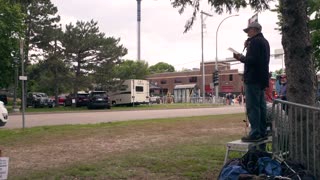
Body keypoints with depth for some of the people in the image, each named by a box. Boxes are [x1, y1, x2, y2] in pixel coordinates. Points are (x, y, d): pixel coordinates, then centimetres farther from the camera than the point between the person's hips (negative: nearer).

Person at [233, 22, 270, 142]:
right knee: (261, 106, 12)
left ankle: (255, 134, -10)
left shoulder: (255, 41, -11)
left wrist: (241, 58, -8)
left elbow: (253, 60, -22)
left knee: (252, 107, -10)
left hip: (253, 79, -10)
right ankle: (262, 132, 17)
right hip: (262, 79, 10)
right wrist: (248, 48, 11)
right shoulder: (264, 41, 21)